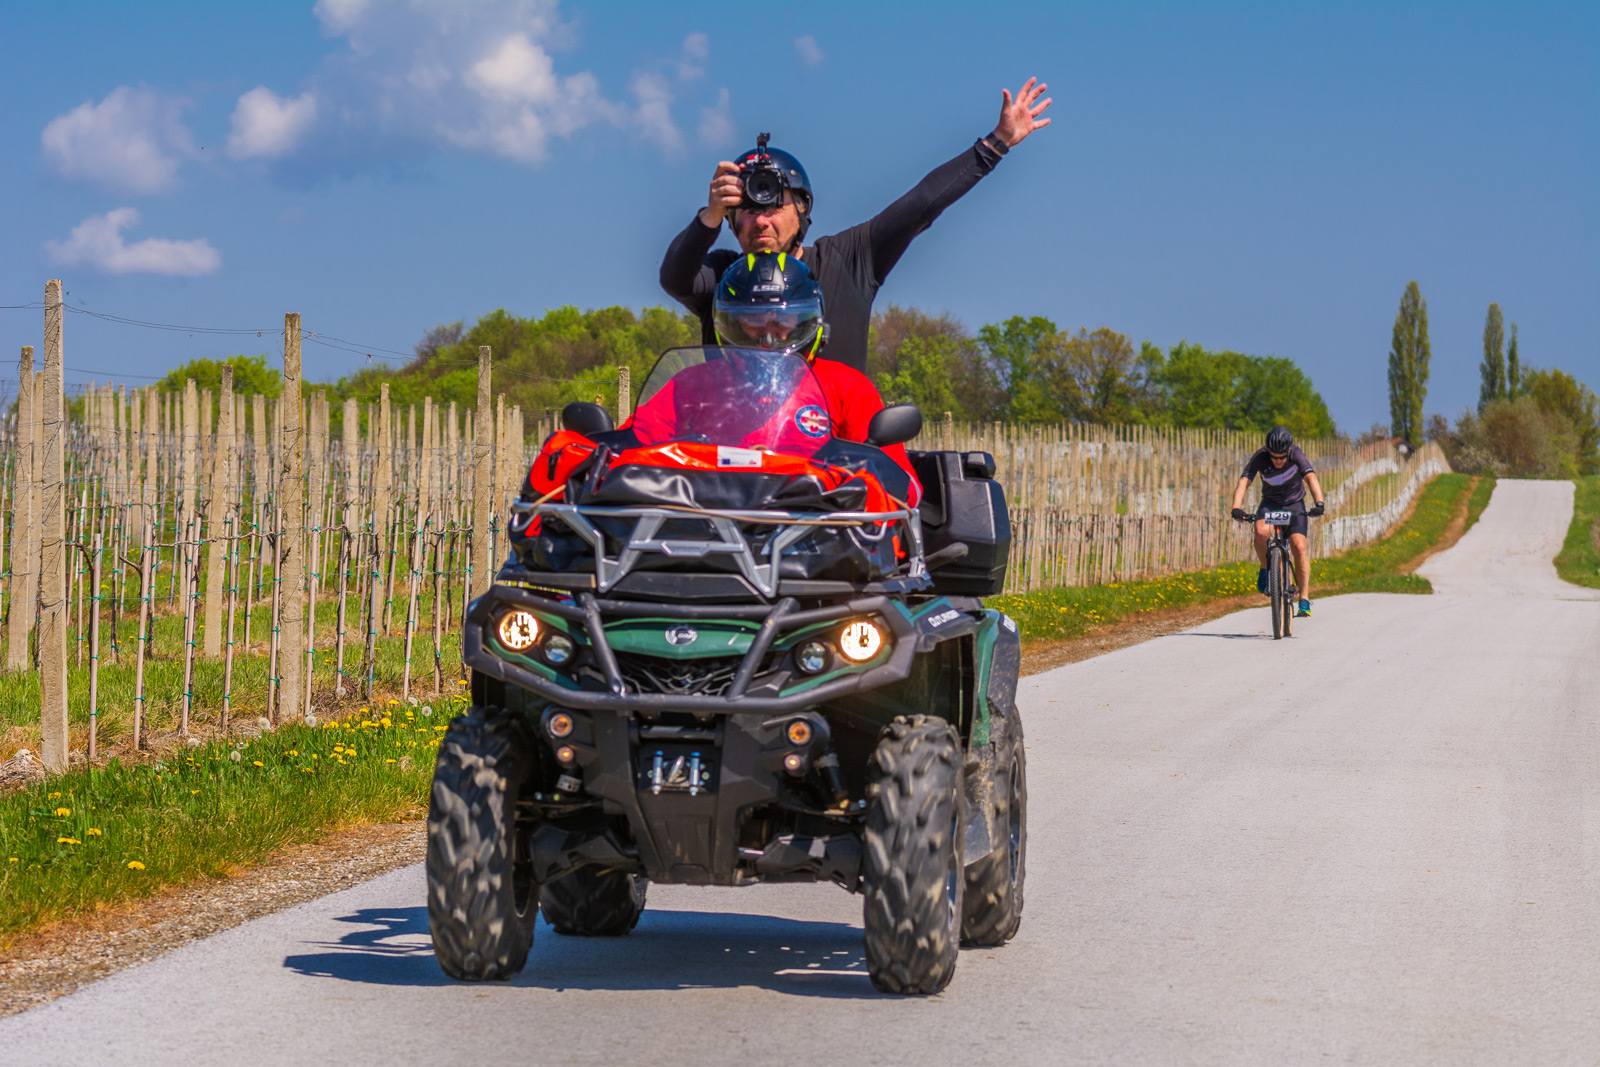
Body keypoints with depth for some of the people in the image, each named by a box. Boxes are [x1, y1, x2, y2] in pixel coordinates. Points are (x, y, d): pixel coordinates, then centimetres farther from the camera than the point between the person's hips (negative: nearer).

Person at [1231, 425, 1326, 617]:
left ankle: (1304, 600, -13)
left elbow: (1311, 478, -35)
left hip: (1294, 504, 0)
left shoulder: (1296, 454, -23)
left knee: (1299, 547, -19)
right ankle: (1265, 568, -4)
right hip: (1270, 503, 0)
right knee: (1261, 532, -32)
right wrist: (1236, 509, -49)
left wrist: (1319, 503, -52)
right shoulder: (1260, 458, -22)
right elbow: (1243, 482, -32)